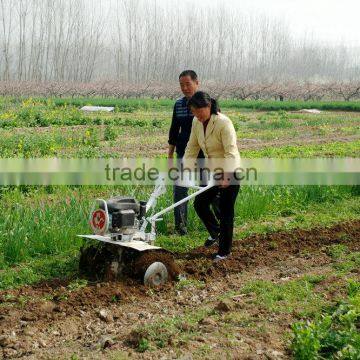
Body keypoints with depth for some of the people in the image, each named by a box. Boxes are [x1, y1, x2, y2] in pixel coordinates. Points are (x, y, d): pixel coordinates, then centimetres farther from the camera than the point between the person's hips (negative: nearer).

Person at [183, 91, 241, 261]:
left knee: (225, 211, 0)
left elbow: (231, 153, -30)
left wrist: (226, 176, -40)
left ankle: (224, 251, 14)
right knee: (199, 203, 7)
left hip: (230, 173, -7)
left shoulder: (224, 123, -25)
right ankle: (215, 232, 34)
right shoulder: (196, 122, -3)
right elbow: (192, 148, 6)